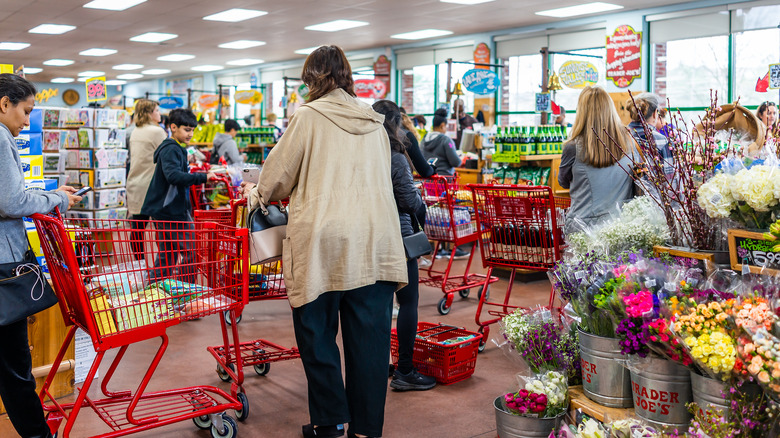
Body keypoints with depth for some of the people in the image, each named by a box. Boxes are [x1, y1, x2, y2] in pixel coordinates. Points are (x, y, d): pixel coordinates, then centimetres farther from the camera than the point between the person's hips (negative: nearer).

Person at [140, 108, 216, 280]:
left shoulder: (176, 149, 18)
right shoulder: (171, 150, -14)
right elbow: (173, 175, -31)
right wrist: (203, 177, -34)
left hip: (164, 210, 10)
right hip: (171, 211, -10)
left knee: (167, 254, 15)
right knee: (189, 253, -5)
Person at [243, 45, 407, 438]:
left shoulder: (309, 116, 1)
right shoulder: (374, 123, 15)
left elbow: (279, 173, 5)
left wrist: (257, 193, 27)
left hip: (323, 240, -4)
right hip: (375, 242, 5)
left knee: (317, 332, 9)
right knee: (369, 336, 7)